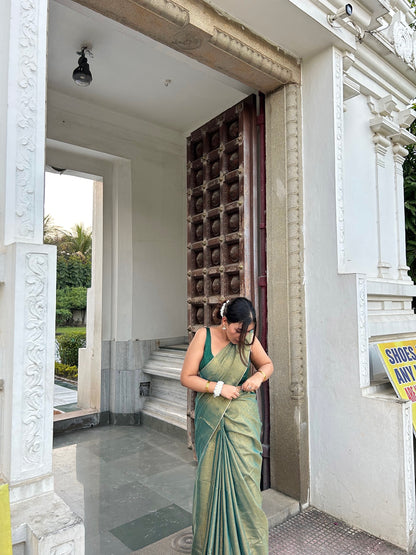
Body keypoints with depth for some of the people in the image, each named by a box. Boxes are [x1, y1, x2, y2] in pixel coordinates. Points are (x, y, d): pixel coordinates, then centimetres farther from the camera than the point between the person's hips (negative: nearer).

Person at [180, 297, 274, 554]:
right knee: (210, 477, 10)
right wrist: (219, 387, -17)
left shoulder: (249, 338, -2)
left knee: (243, 477, 1)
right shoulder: (204, 336, -9)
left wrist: (259, 376, -9)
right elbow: (187, 377, -8)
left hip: (242, 419, 1)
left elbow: (268, 364, 13)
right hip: (211, 419, 0)